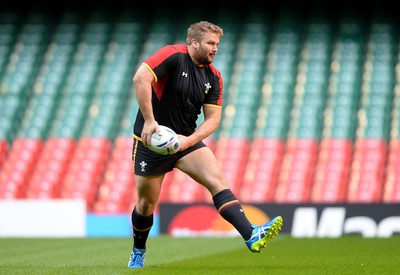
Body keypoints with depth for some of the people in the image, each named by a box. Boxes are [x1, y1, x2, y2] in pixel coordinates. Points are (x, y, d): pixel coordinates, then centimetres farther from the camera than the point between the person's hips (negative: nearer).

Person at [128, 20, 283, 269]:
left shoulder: (214, 78, 3)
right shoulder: (173, 55, -15)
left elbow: (213, 118, 0)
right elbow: (140, 78, -28)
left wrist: (189, 140, -18)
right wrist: (149, 120, -31)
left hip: (186, 141, 4)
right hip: (151, 140, -4)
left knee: (218, 180, -17)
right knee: (147, 203, 6)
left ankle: (251, 236, -30)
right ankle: (138, 252, 33)